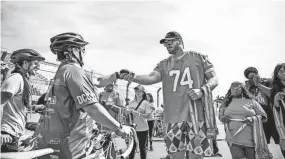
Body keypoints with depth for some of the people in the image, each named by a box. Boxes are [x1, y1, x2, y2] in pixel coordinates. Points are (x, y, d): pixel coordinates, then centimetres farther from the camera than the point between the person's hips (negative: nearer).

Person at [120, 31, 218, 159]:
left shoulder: (198, 57, 8)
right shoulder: (164, 64, 13)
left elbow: (214, 80, 8)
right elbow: (151, 78, -3)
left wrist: (202, 90, -13)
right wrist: (133, 77, -23)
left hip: (196, 114, -2)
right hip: (173, 117, 2)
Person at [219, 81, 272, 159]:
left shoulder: (251, 101, 5)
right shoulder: (227, 103, 11)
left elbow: (263, 116, 5)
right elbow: (220, 115, 21)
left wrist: (253, 119, -13)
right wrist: (222, 118, -2)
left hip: (250, 139, 0)